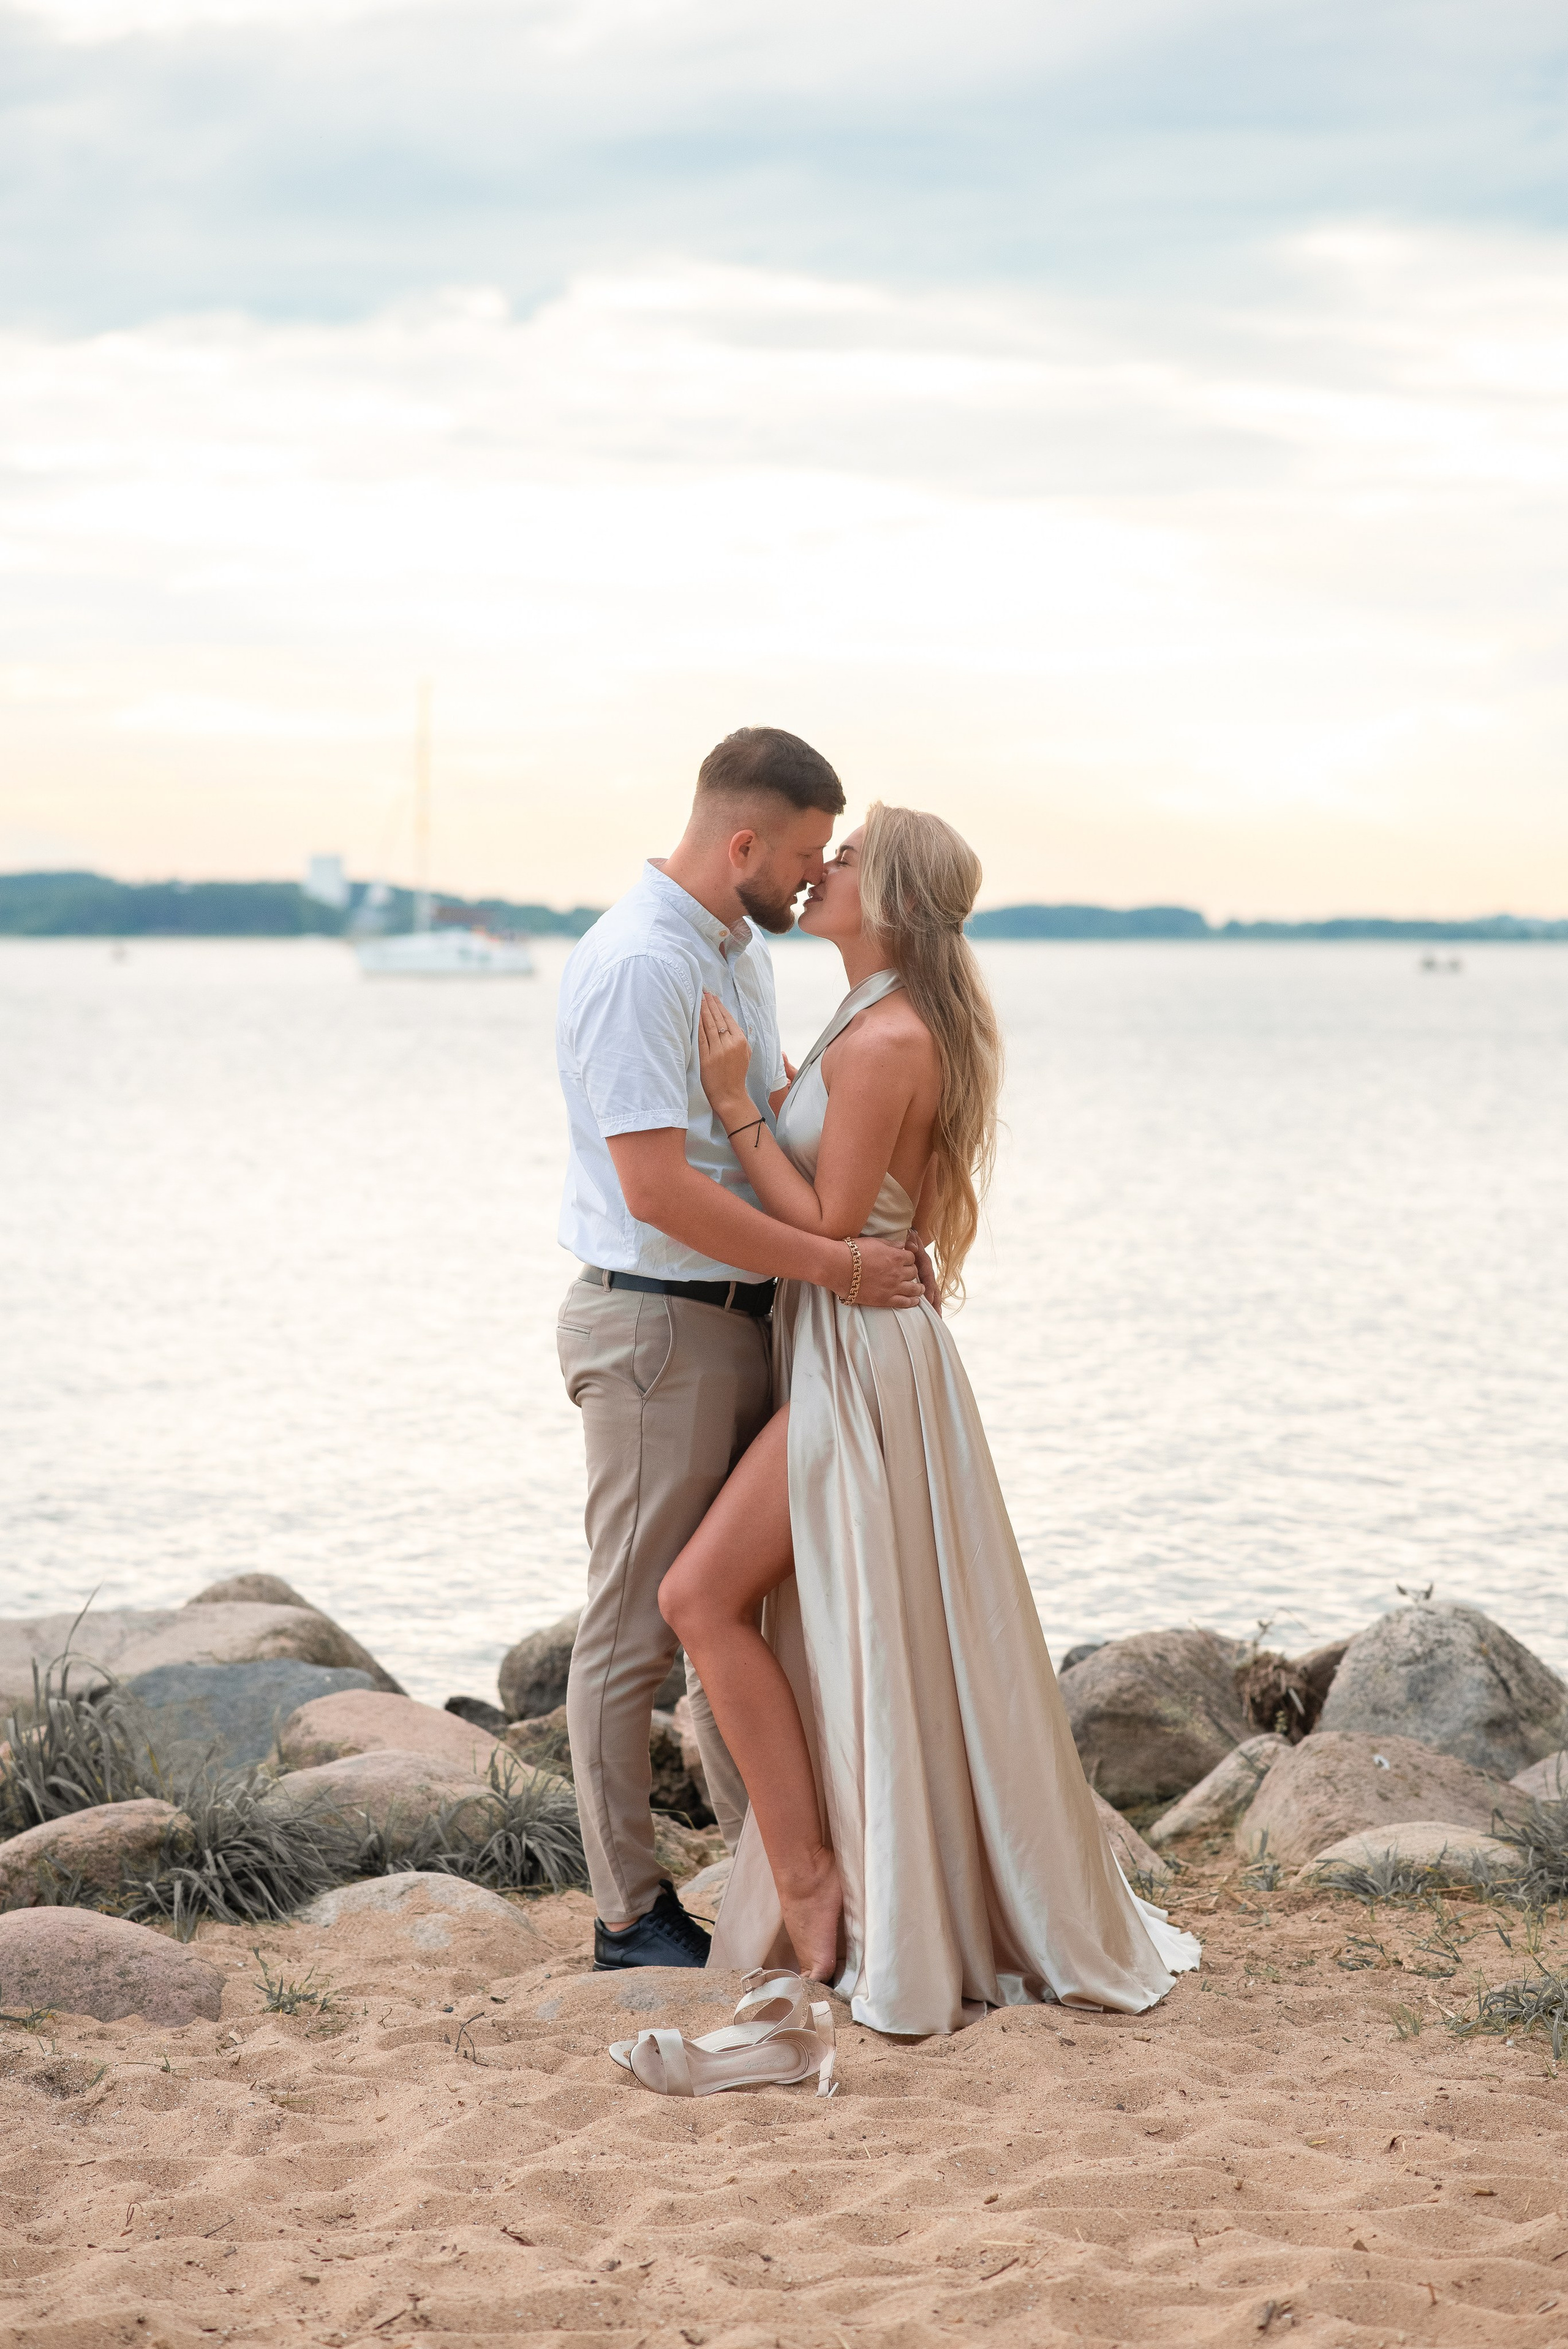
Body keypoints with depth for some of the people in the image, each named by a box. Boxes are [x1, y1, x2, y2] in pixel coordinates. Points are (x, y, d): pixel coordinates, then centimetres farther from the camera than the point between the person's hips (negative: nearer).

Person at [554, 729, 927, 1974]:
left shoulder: (741, 950, 11)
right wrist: (841, 1265, -22)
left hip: (745, 1316, 9)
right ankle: (631, 1912, 11)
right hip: (658, 1325, -9)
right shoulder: (638, 965, -20)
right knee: (638, 1627, 1)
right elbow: (662, 1190, -26)